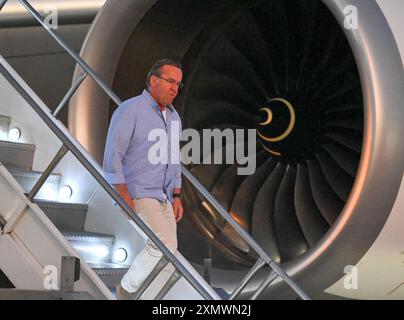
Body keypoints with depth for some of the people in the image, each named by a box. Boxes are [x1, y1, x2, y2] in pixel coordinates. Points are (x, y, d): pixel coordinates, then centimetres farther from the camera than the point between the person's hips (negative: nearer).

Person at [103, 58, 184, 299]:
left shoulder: (173, 116, 12)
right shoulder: (130, 110, -12)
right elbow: (113, 156, -16)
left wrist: (177, 197, 12)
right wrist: (125, 198, -21)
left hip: (162, 196, 8)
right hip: (137, 195, -8)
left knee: (167, 251, 4)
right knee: (165, 245, -19)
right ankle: (128, 289, 0)